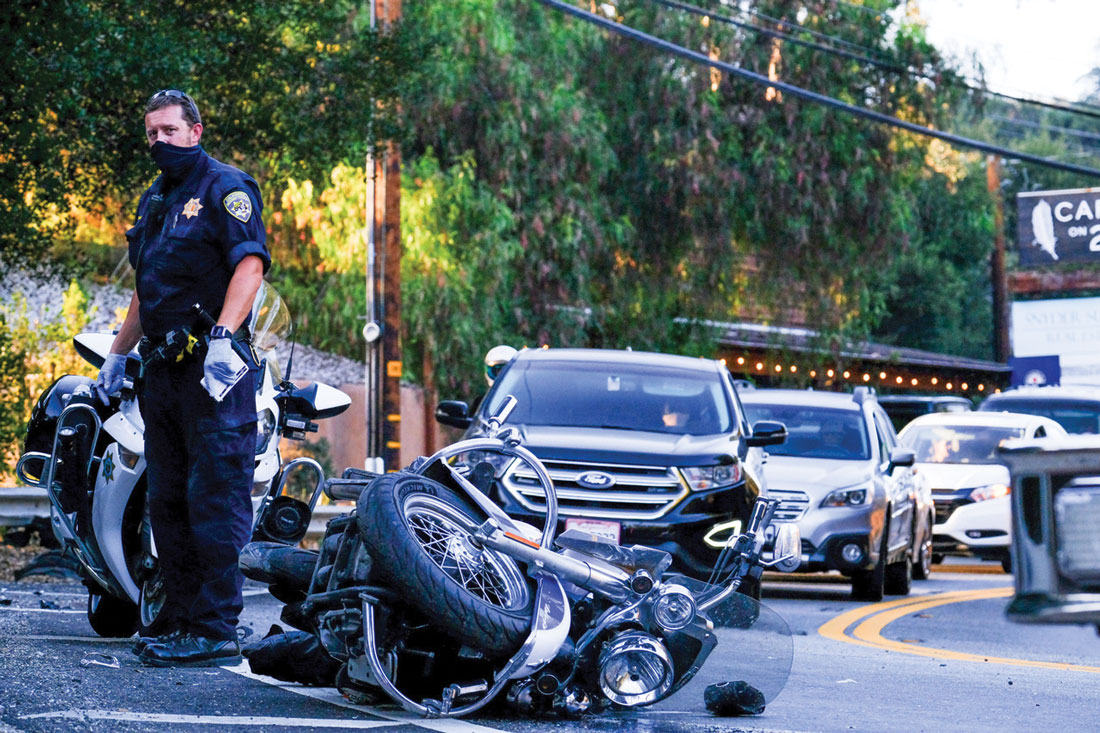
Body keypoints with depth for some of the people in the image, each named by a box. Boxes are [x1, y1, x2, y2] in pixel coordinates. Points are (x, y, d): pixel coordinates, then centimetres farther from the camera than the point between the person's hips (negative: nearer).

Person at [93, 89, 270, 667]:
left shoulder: (223, 187, -4)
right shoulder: (153, 201, 22)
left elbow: (250, 263, -17)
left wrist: (223, 337, -28)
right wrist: (117, 356, 26)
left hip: (213, 368, -9)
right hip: (163, 370, 9)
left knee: (214, 500, -10)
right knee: (167, 504, 8)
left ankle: (216, 631, -11)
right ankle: (178, 620, 13)